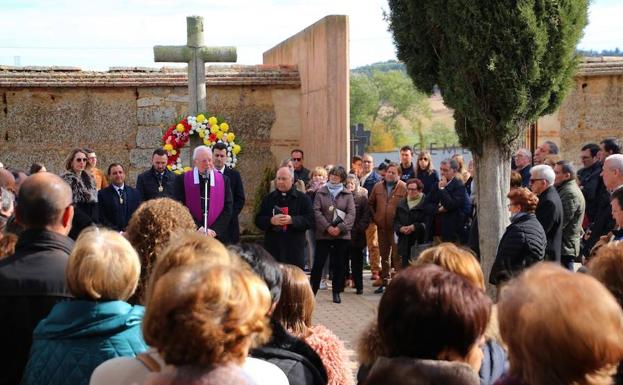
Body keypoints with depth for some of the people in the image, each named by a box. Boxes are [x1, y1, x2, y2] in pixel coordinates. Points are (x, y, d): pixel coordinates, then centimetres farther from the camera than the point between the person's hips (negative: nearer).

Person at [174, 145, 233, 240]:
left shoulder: (223, 180, 7)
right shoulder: (182, 180, 2)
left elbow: (228, 209, 3)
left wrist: (214, 230, -8)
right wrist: (197, 228, -13)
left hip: (217, 235, 1)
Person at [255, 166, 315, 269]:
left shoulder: (303, 198, 4)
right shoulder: (269, 198, 13)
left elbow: (310, 220, -5)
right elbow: (258, 220, 9)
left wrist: (292, 220, -19)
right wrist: (271, 221, -12)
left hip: (294, 249, -2)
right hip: (272, 247, 2)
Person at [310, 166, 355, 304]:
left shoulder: (347, 194, 7)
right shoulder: (321, 193, 6)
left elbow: (351, 213, -1)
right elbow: (316, 211, -3)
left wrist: (340, 228, -14)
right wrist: (327, 227, -14)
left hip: (342, 234, 1)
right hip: (323, 234, -1)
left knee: (339, 264, 4)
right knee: (318, 263, -2)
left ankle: (336, 292, 14)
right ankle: (313, 290, 6)